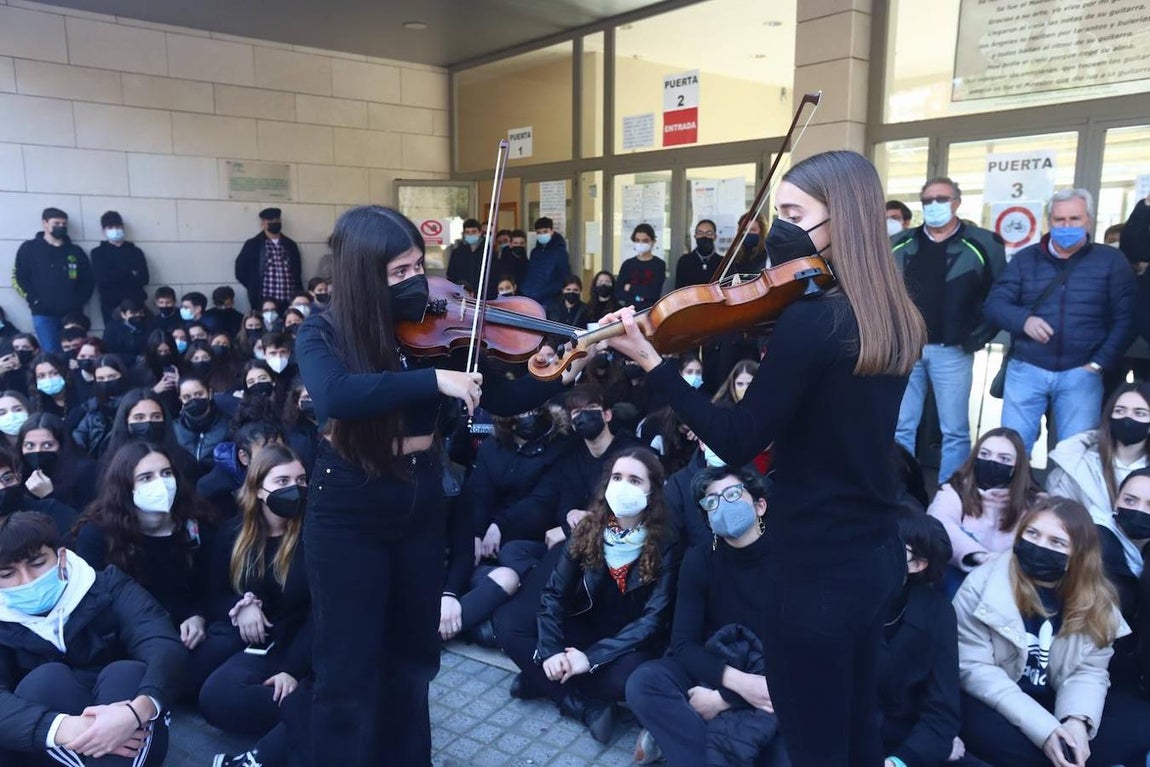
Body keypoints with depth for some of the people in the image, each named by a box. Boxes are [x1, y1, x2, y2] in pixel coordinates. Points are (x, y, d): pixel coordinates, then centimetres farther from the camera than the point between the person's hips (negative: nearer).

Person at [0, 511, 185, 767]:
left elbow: (166, 646, -20)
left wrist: (137, 711, -41)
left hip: (130, 740, 0)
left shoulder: (107, 589, -3)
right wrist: (61, 728, -39)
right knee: (47, 679, -24)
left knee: (127, 673, -29)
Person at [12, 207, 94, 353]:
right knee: (51, 353, -12)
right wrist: (34, 300, -7)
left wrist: (79, 301, 0)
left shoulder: (76, 251, 16)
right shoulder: (29, 248, 8)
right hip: (43, 313, -2)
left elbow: (88, 280, 14)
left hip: (72, 313, 3)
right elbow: (18, 278, 3)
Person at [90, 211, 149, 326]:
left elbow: (143, 278, 1)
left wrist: (113, 277, -7)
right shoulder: (98, 253, 12)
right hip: (111, 306, -1)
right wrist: (130, 274, -3)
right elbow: (101, 278, -4)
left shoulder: (135, 251, 15)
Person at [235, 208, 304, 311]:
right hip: (265, 301, -3)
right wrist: (254, 289, 4)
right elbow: (240, 270, 6)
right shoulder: (253, 245, 5)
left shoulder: (291, 245, 15)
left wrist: (300, 297, 9)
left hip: (290, 301, 3)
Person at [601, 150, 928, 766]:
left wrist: (650, 361, -19)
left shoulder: (810, 319, -22)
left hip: (815, 567, -9)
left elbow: (738, 443, -20)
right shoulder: (894, 319, 5)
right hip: (876, 554, 9)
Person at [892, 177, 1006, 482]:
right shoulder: (899, 244, 9)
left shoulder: (983, 244, 0)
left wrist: (978, 336, -6)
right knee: (900, 427, 7)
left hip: (952, 351, -2)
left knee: (955, 431, 3)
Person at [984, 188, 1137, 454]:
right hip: (1027, 370, 1)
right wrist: (1023, 320, -18)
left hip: (1080, 374, -1)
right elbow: (994, 304, 1)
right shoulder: (1025, 258, 8)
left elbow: (1124, 319, 2)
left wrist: (1098, 364, -6)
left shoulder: (1111, 261, 5)